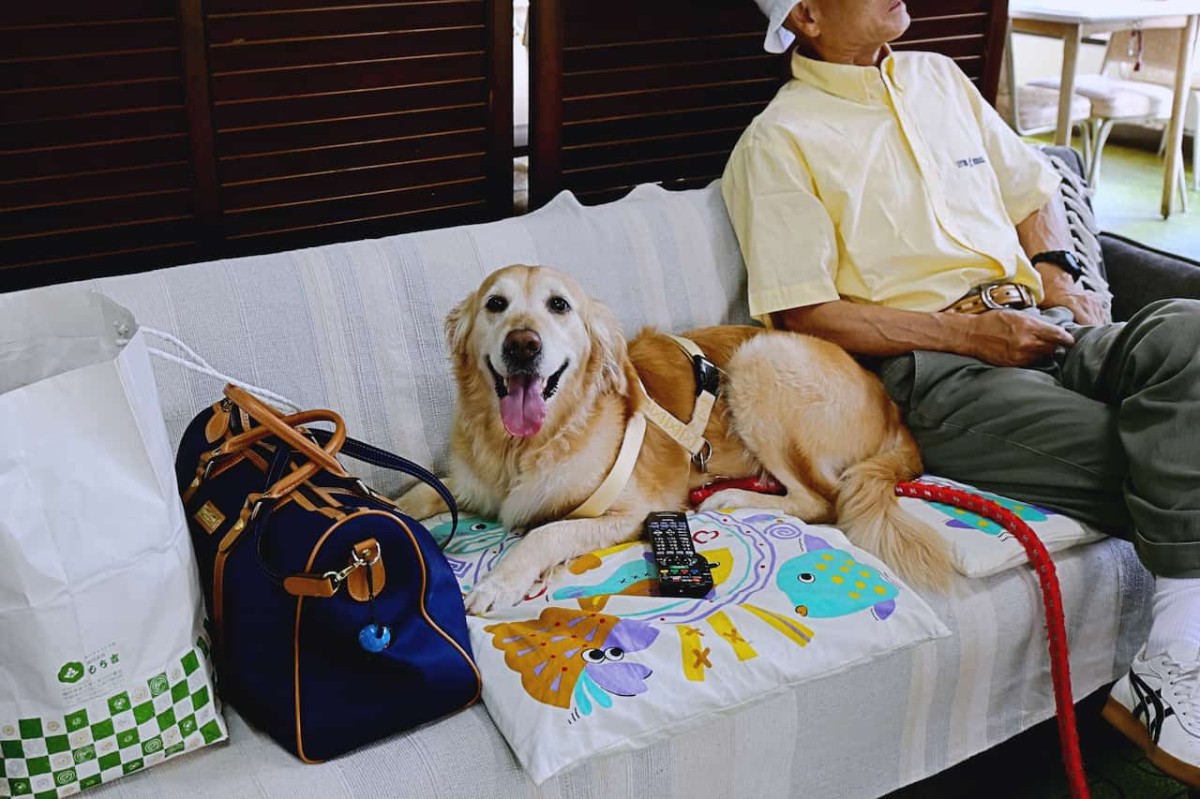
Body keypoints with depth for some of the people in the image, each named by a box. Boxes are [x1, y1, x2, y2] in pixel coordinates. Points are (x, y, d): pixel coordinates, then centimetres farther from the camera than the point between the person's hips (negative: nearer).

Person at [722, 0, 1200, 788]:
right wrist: (968, 330, -12)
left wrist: (1058, 273, 8)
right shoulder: (780, 142, 1)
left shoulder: (939, 77, 23)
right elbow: (802, 314, -7)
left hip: (1039, 330, 6)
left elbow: (1032, 185, 30)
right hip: (938, 371, -6)